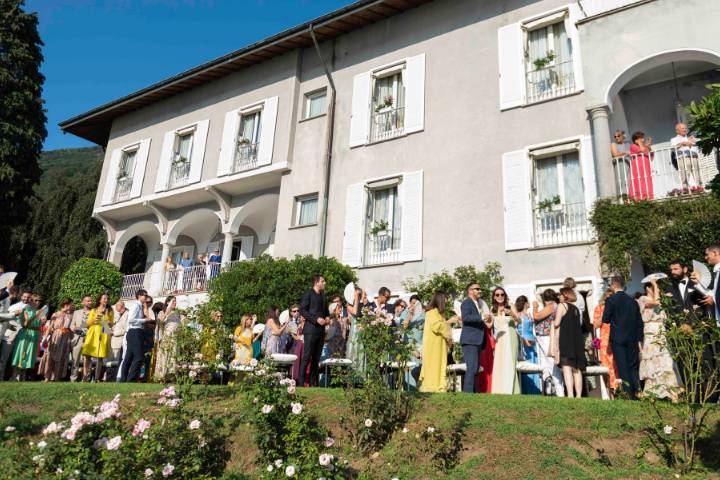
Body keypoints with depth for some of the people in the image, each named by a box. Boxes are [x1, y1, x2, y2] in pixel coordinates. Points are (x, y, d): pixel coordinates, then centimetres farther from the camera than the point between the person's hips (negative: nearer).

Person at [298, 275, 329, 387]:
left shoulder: (322, 295, 18)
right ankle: (301, 382, -3)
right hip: (311, 329, -7)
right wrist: (316, 319, -16)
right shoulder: (308, 294, -4)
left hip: (321, 330, 7)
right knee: (307, 356, -7)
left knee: (316, 357, 7)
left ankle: (313, 382, 11)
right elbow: (302, 310, -11)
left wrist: (326, 318, 8)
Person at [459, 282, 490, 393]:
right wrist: (481, 317, -27)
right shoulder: (466, 303, -6)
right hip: (470, 340, -9)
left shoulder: (479, 303, 23)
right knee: (472, 368, -14)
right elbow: (465, 317, -23)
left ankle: (472, 391, 14)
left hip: (477, 341, 9)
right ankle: (468, 392, -14)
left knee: (475, 368, 9)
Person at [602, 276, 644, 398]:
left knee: (623, 368, 0)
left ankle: (628, 394, -1)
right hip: (632, 339, 4)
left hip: (618, 339, -4)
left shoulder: (610, 300, -8)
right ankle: (637, 392, 9)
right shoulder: (633, 301, 7)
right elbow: (639, 322, 9)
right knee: (634, 367, 12)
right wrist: (639, 340, 14)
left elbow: (605, 319, -7)